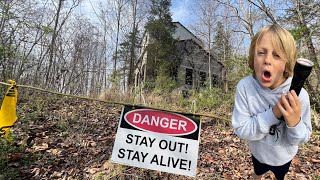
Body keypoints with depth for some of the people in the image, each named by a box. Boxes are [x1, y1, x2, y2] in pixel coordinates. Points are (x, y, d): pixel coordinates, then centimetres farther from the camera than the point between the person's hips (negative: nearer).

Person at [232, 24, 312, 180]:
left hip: (284, 156, 1)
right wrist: (273, 114, -41)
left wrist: (295, 123, -40)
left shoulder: (299, 95, -29)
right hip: (258, 153, 0)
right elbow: (240, 129, -29)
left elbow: (304, 137, -18)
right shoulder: (244, 87, -31)